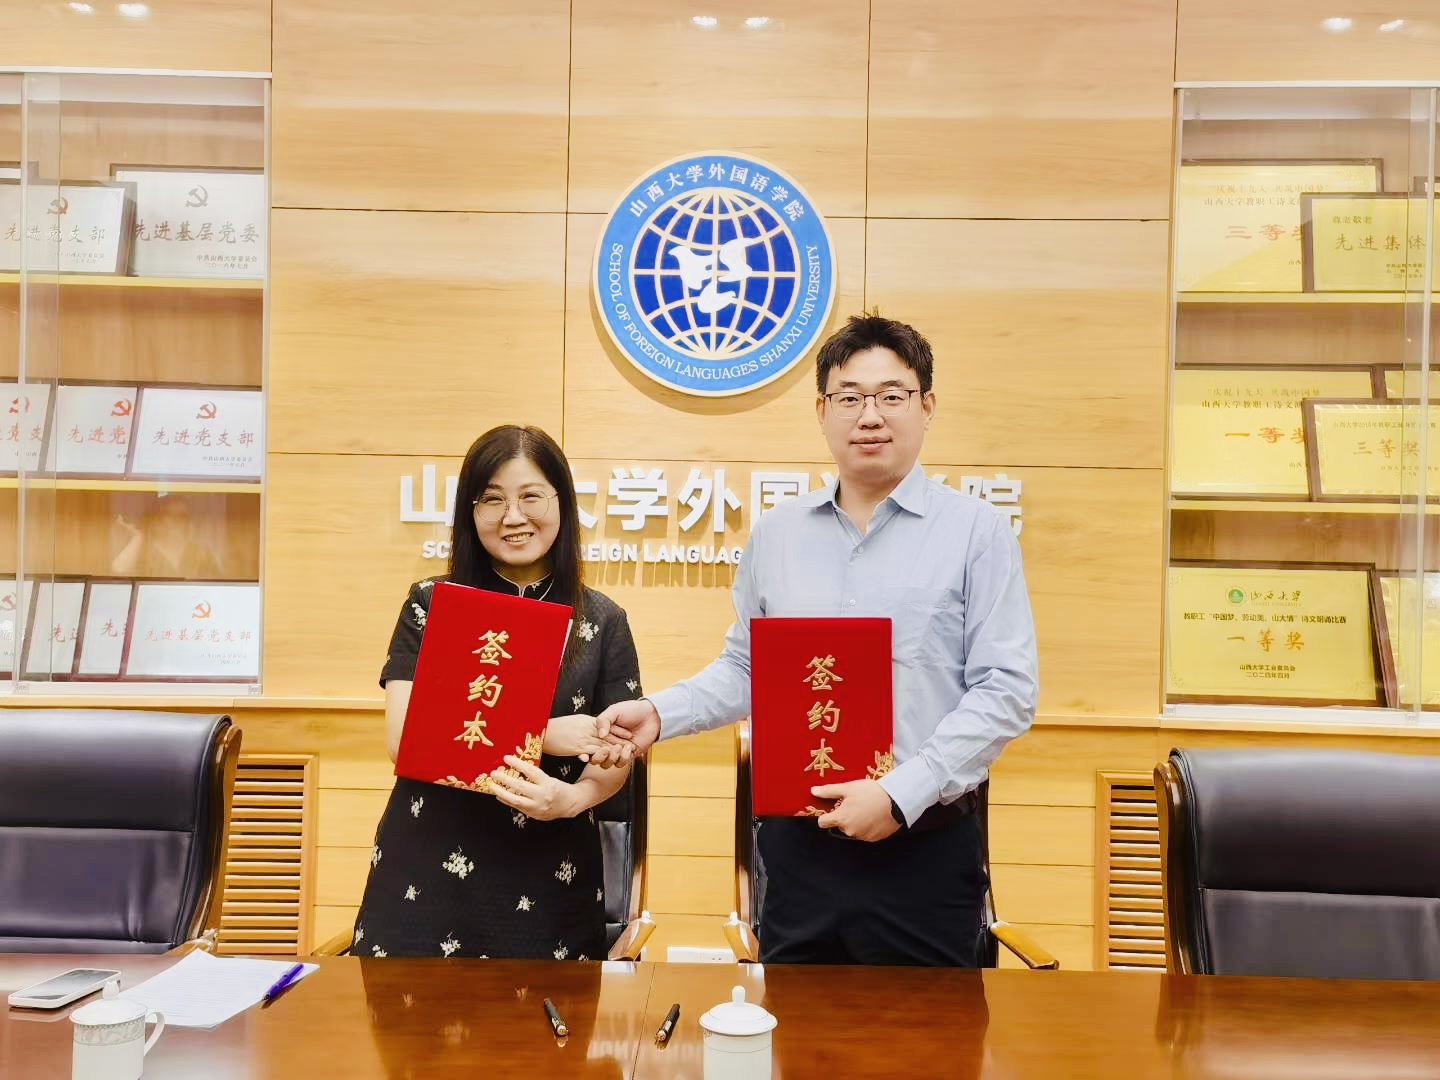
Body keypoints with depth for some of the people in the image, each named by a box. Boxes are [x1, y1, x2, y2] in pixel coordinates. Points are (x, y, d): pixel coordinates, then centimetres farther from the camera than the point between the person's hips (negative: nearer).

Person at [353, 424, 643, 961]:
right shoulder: (429, 605, 1)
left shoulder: (602, 622, 3)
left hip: (545, 879, 1)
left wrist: (572, 798, -19)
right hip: (427, 873, 0)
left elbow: (616, 754, 4)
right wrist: (540, 735, -16)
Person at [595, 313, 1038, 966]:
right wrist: (661, 713, -2)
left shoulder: (977, 532, -4)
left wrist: (900, 794, -16)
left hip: (923, 848, -3)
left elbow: (1006, 691, -9)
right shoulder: (777, 534, 8)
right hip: (797, 845, 3)